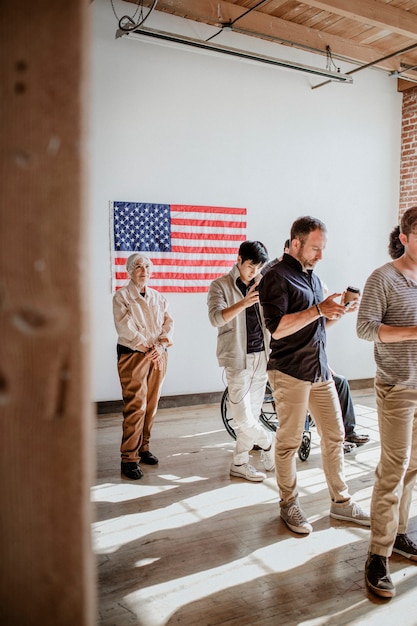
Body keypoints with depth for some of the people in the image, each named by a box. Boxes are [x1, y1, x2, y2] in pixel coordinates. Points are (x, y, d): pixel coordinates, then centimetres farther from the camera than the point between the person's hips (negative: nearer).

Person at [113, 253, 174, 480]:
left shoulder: (158, 297, 16)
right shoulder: (122, 296, 0)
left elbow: (168, 323, 7)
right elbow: (125, 328, -10)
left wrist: (160, 346, -10)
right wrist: (147, 347, -12)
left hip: (158, 356, 5)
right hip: (133, 356, -5)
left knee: (151, 405, 8)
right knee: (135, 406, -9)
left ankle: (143, 447, 22)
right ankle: (129, 459, -4)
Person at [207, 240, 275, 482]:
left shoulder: (263, 284, 10)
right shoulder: (221, 286, -4)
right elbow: (216, 317, -23)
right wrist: (243, 303, -36)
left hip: (261, 357, 5)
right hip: (238, 358, -5)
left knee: (253, 415, 9)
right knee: (243, 416, -7)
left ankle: (240, 464, 22)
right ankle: (270, 443, 22)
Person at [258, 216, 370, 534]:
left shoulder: (313, 277, 16)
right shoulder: (277, 277, -10)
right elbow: (277, 328, -20)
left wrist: (338, 312, 4)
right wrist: (318, 309, -22)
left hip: (320, 370, 8)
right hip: (290, 373, -8)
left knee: (334, 436, 11)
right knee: (289, 442, 3)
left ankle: (341, 501, 24)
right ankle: (289, 504, 19)